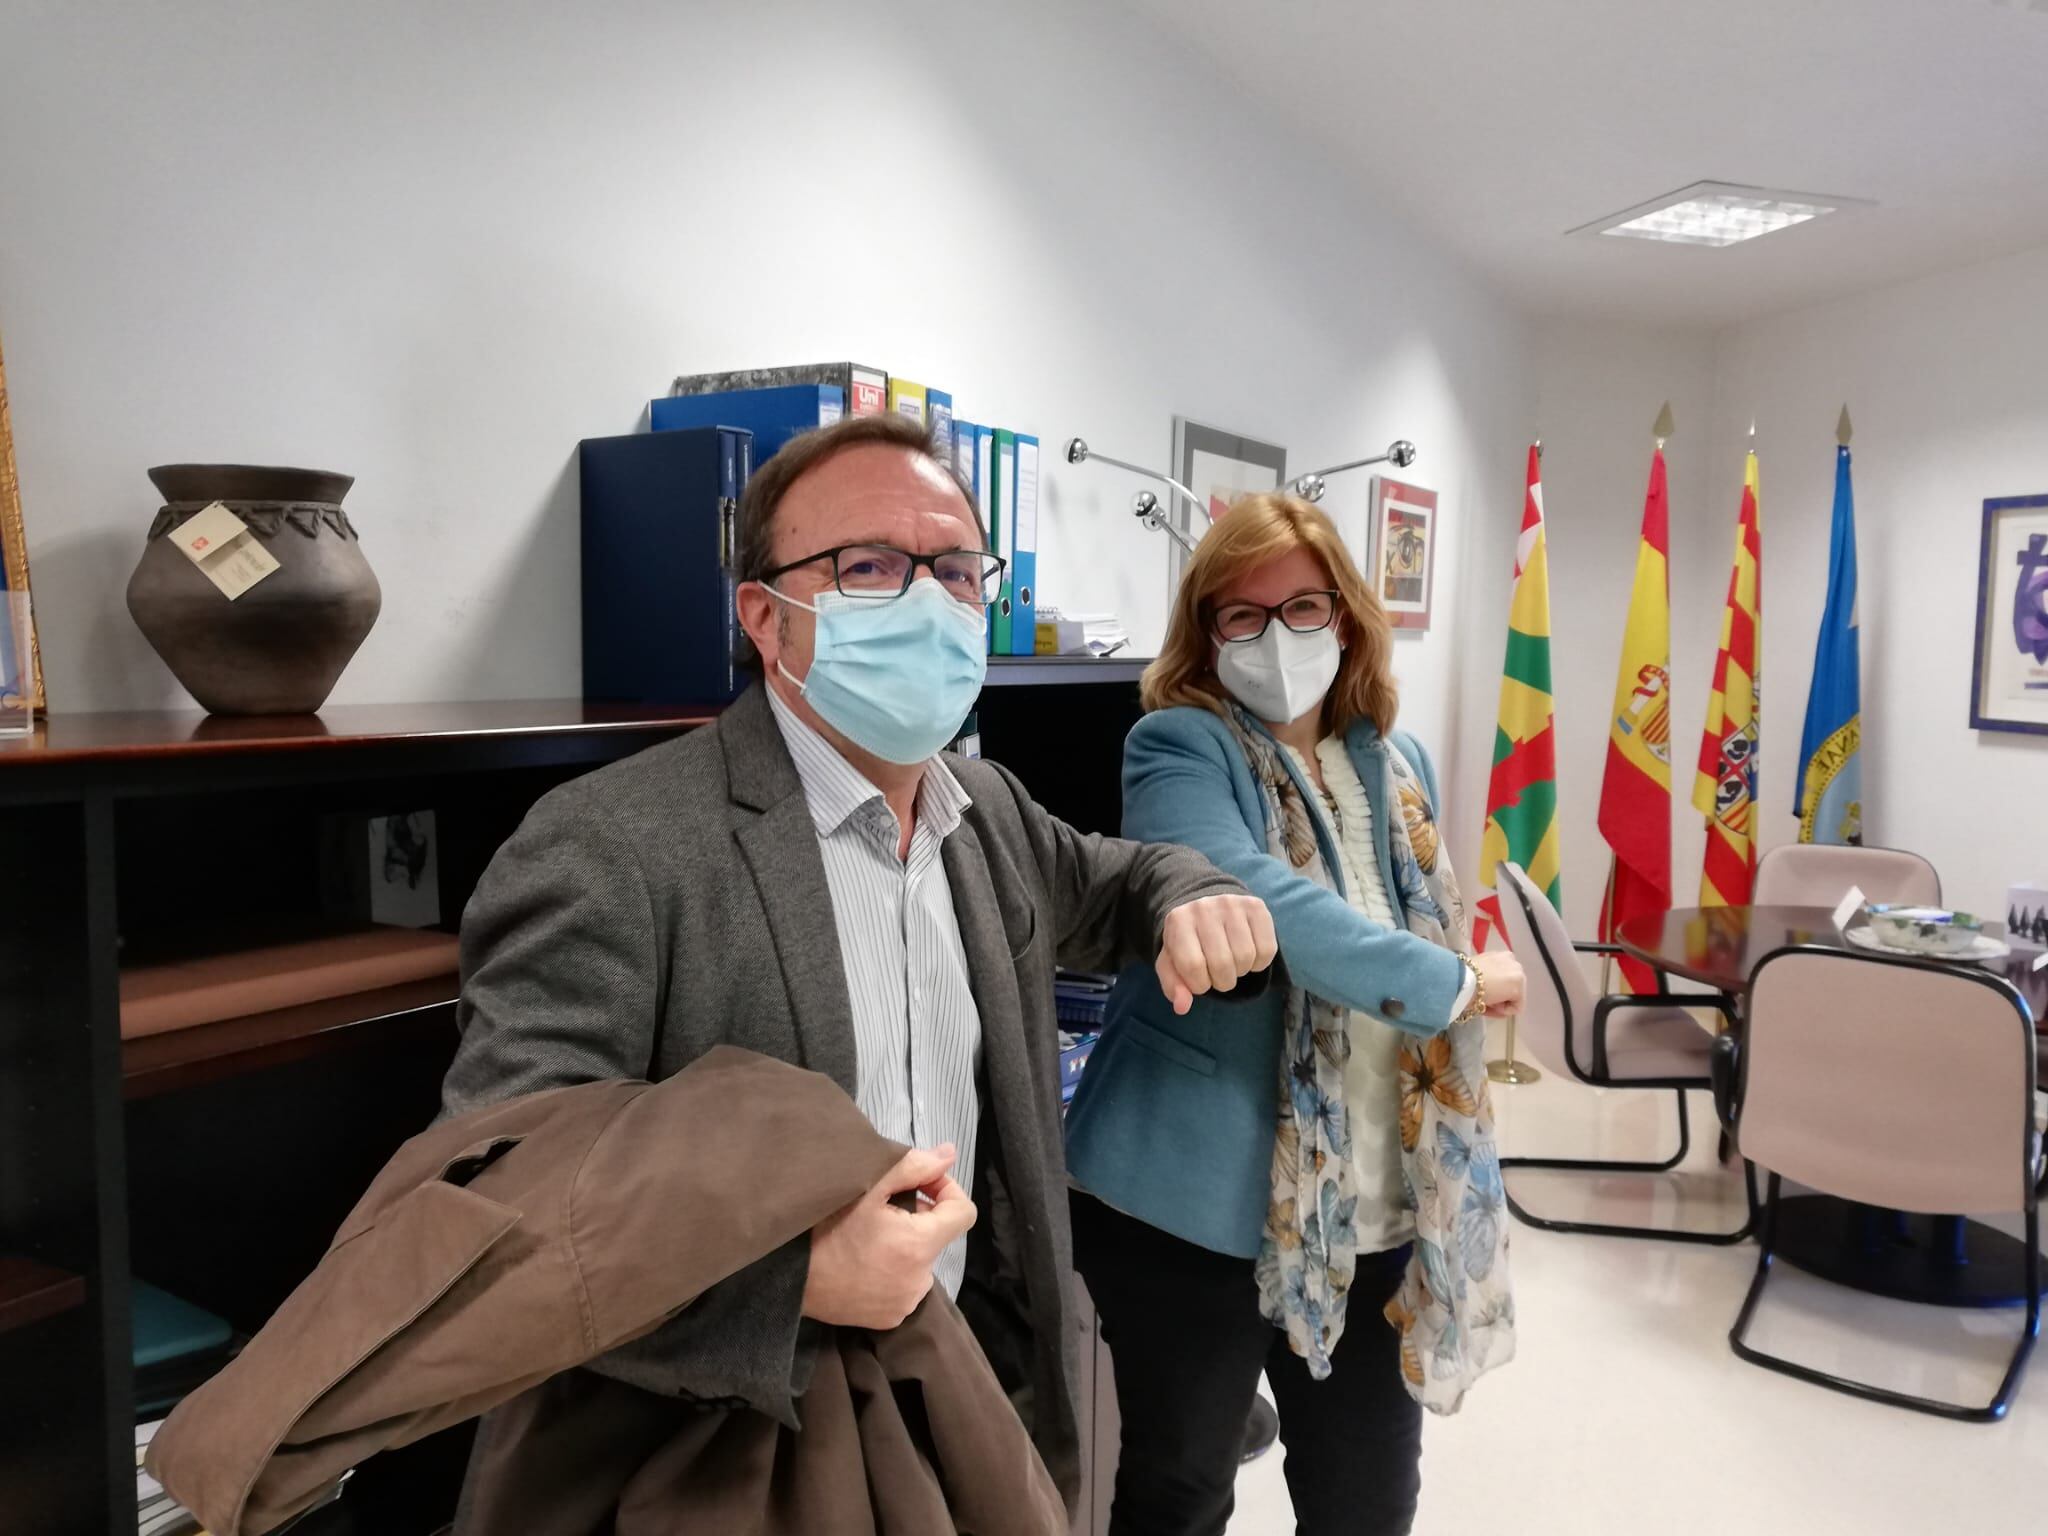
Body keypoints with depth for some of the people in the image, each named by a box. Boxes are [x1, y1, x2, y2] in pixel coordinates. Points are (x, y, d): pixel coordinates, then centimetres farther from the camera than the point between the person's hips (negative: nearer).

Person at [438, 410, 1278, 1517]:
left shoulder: (987, 810, 1)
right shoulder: (610, 848, -22)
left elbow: (1107, 884, 20)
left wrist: (1193, 901, -1)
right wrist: (790, 1277, -36)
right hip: (710, 1466, -6)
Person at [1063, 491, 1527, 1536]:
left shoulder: (1397, 763, 10)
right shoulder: (1176, 748, -11)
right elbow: (1252, 900, -29)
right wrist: (1457, 984, -21)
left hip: (1375, 1206, 6)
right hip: (1197, 1199, -5)